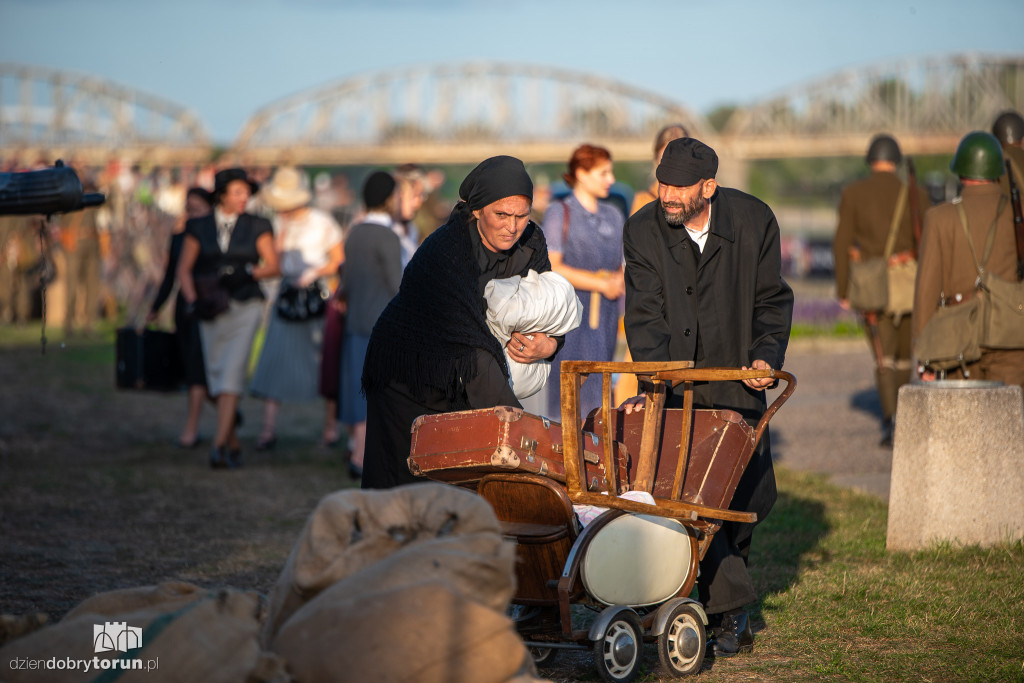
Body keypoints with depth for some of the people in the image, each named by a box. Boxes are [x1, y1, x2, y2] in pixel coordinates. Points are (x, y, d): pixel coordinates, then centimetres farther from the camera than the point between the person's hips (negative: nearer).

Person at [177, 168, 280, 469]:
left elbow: (273, 266, 5)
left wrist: (247, 272, -13)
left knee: (231, 374, -17)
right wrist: (193, 300, -10)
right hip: (212, 311, 3)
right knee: (217, 378, 5)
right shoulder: (199, 227, 6)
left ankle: (219, 444, -23)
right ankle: (234, 445, 21)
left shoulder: (257, 226, 4)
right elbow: (184, 269, 6)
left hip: (245, 308, -2)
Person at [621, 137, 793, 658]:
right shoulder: (643, 230, -11)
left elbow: (772, 299, 3)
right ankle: (730, 613, -9)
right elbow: (645, 314, -15)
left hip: (737, 378, 2)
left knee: (750, 495, 8)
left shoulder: (754, 221, -7)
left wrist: (767, 355, -13)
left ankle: (722, 583, 32)